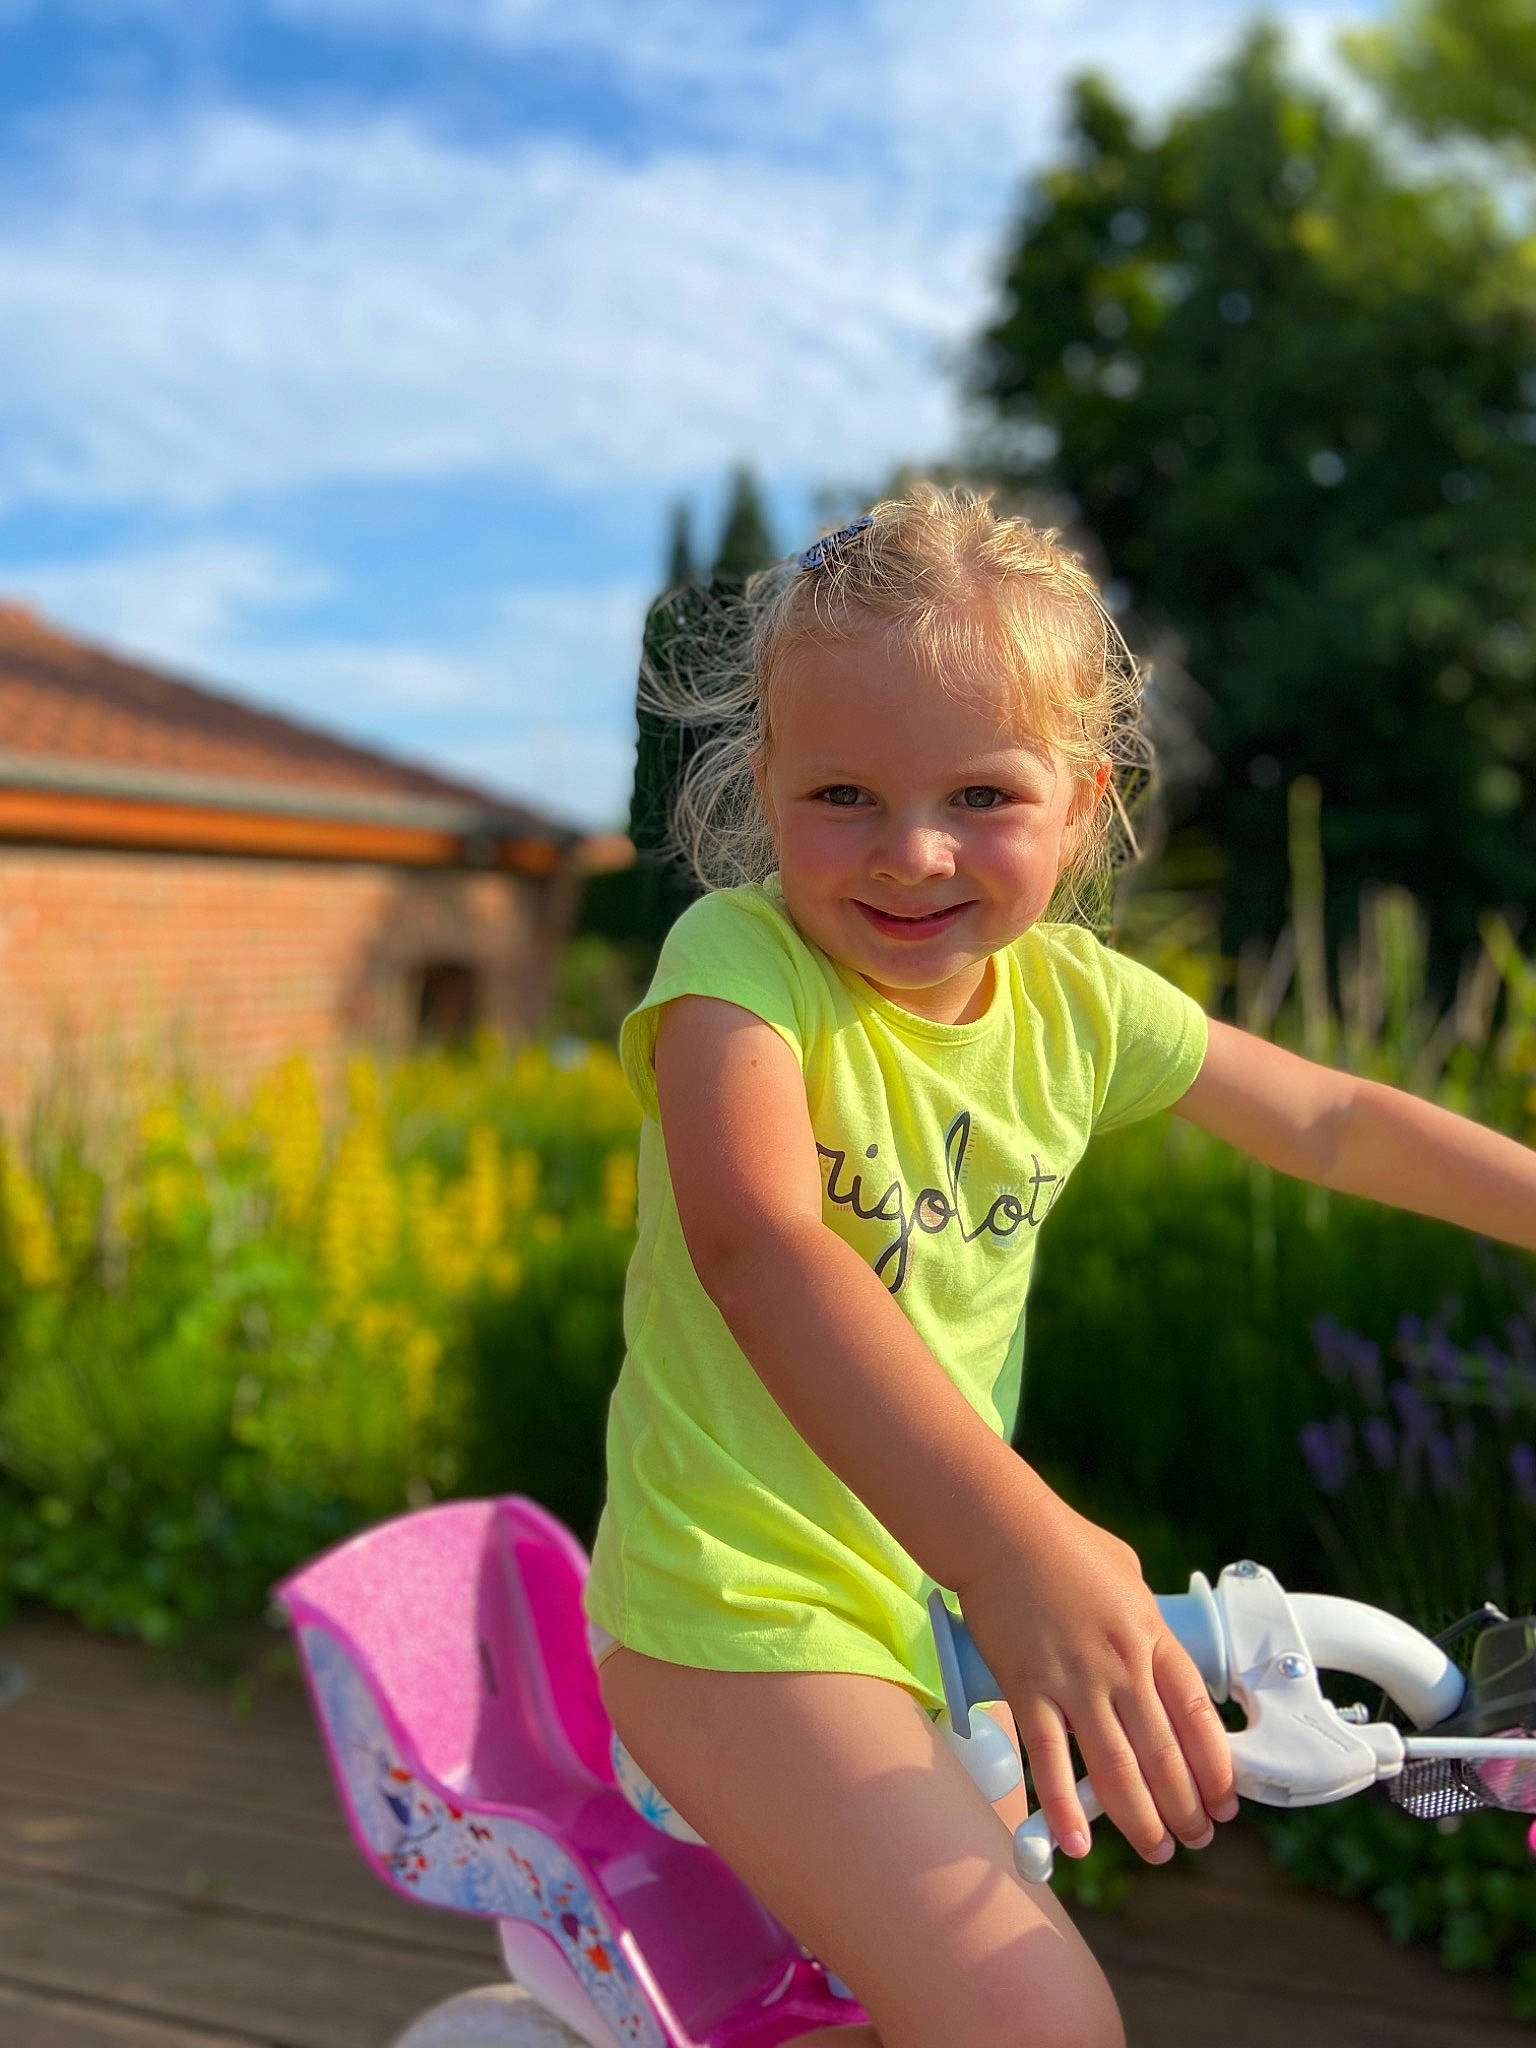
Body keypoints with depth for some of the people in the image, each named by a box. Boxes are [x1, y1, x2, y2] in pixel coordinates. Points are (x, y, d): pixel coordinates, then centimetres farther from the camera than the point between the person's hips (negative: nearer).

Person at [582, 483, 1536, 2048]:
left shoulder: (1075, 999, -4)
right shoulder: (744, 959, -20)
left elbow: (1332, 1124, 10)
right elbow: (757, 1243, -39)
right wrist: (1013, 1547, -50)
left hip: (935, 1573, 6)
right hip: (739, 1595, -6)